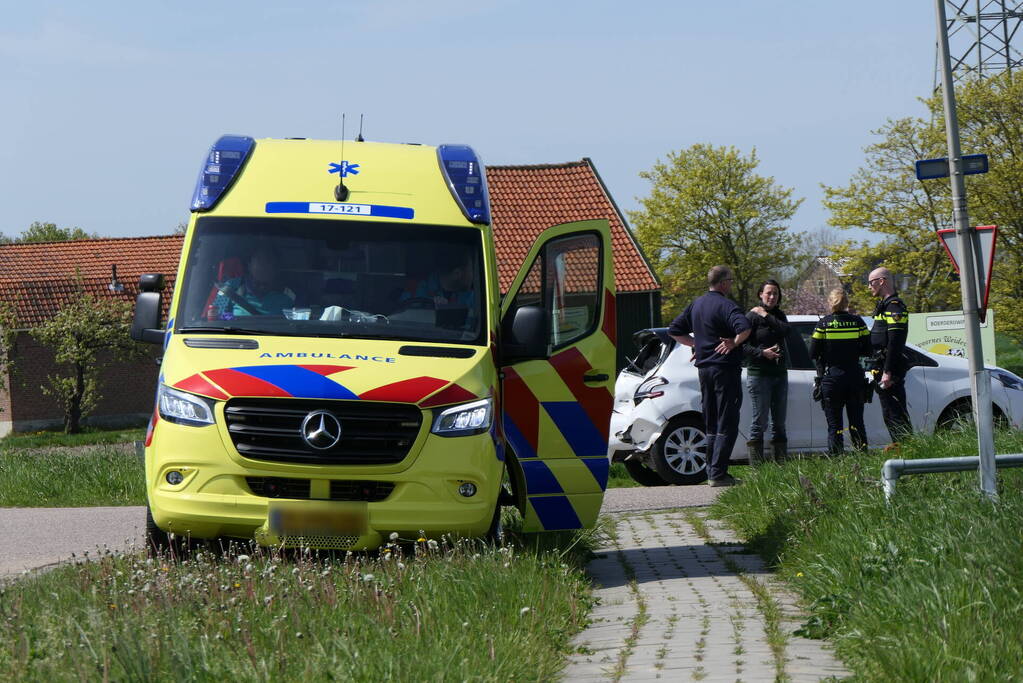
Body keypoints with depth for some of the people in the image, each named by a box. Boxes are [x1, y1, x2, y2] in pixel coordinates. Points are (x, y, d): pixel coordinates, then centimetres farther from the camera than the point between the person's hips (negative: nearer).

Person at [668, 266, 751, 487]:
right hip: (725, 368, -8)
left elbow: (674, 330, 21)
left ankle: (712, 472, 15)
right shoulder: (725, 305, -13)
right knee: (727, 425, -6)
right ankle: (718, 473, -11)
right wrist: (734, 343, -14)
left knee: (711, 425, 14)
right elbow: (744, 327, -31)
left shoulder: (696, 305, 13)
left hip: (704, 369, 8)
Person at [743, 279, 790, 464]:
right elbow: (743, 345, -12)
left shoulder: (779, 315, 11)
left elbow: (785, 330, -10)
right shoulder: (752, 316, -6)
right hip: (759, 374, -6)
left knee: (779, 423, 10)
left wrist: (766, 316, -12)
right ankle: (756, 467, -6)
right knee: (759, 421, -7)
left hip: (779, 374, 6)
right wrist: (762, 353, -24)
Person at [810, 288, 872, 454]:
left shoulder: (824, 323, -6)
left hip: (832, 377, -2)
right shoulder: (858, 322, -1)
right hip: (855, 377, 2)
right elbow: (867, 350, 2)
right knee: (857, 421, 12)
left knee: (834, 423, 2)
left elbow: (813, 353, -6)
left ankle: (836, 457, -3)